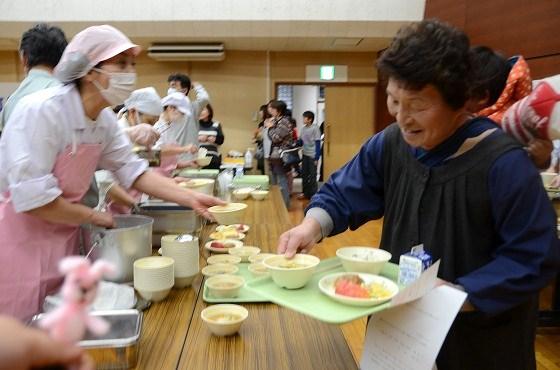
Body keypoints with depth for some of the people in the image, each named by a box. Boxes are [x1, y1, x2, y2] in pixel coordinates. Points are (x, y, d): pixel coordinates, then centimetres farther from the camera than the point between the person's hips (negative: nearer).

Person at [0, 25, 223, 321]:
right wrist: (93, 216, -14)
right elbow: (32, 198, -27)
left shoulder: (105, 120, 0)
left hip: (64, 237, 7)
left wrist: (190, 199, -8)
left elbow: (132, 170, 3)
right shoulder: (40, 111, -24)